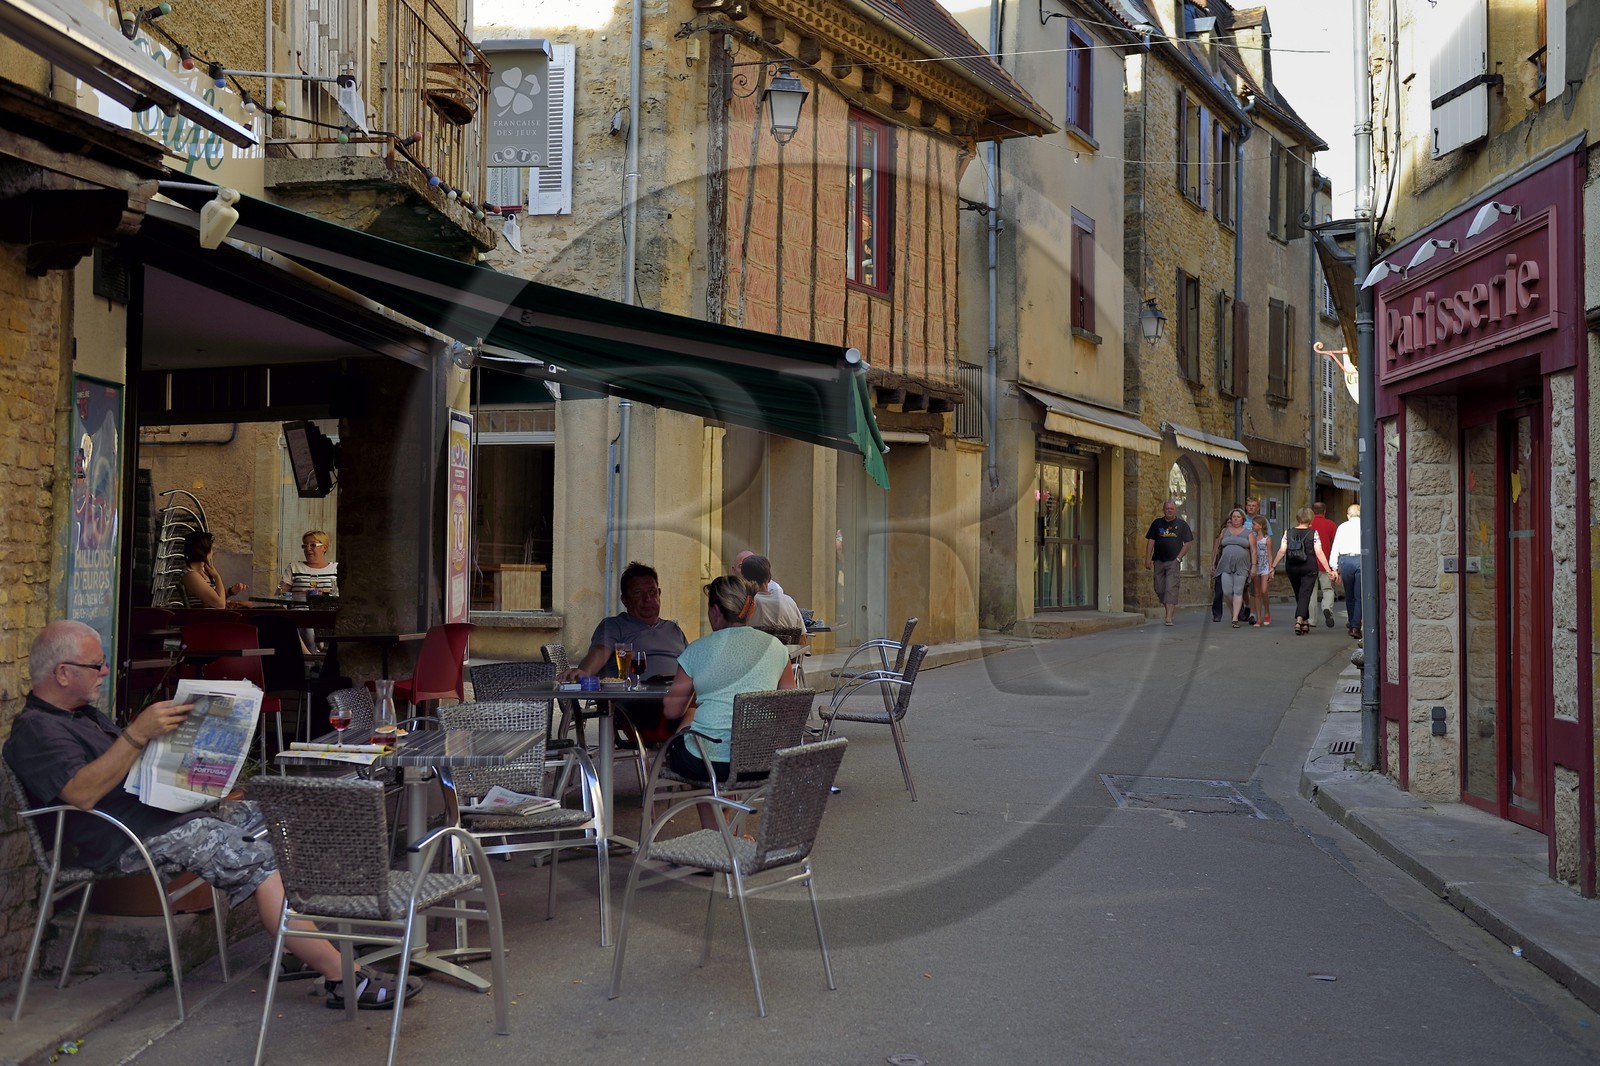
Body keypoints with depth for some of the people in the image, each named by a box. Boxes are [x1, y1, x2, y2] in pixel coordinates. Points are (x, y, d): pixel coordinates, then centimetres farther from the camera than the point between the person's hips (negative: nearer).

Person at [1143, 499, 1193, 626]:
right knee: (1159, 589, 6)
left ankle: (1169, 618, -15)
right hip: (1158, 561, 3)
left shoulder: (1182, 524, 4)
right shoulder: (1157, 523, 9)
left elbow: (1188, 543, 4)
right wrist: (1148, 559, -1)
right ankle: (1168, 610, 27)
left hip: (1173, 561, -3)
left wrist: (1179, 557, -5)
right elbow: (1150, 541, 7)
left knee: (1171, 588, -11)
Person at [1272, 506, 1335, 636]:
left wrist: (1272, 567, -1)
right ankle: (1299, 620, -22)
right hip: (1309, 568, -3)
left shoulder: (1288, 533, 1)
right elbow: (1319, 553, -9)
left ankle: (1305, 622, 27)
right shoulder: (1313, 533, -5)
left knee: (1298, 595, 18)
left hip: (1292, 569, 3)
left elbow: (1282, 551, -5)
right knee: (1305, 595, -3)